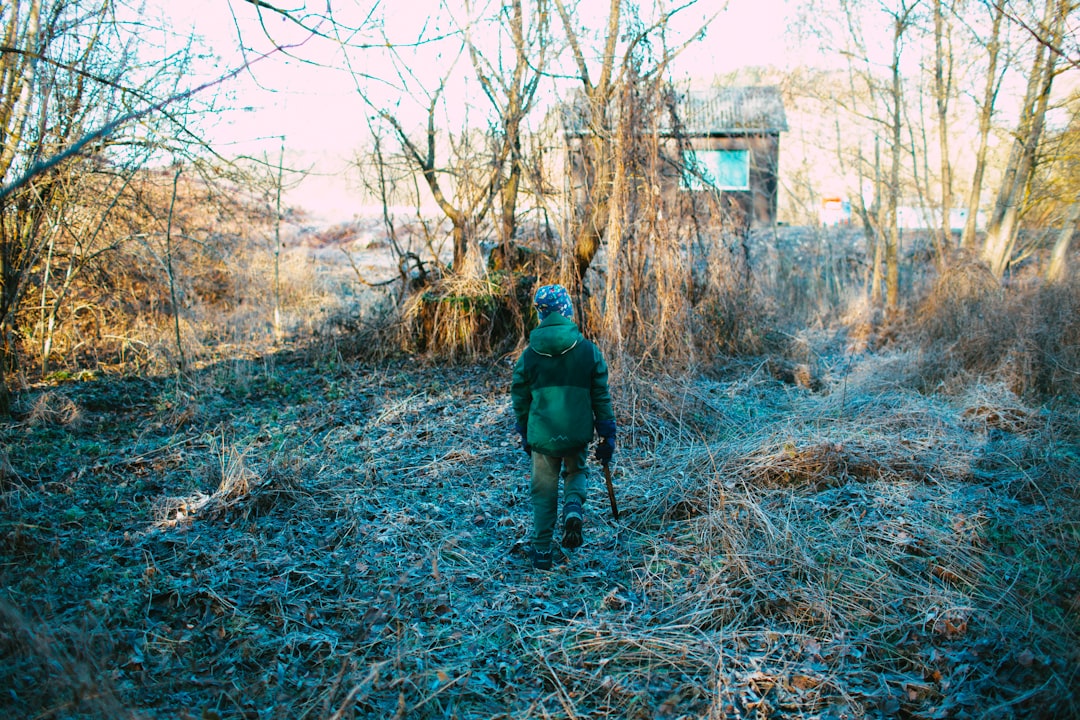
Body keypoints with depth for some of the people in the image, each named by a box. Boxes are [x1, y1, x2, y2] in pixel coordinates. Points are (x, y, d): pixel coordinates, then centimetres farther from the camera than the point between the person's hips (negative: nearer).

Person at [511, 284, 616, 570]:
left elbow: (520, 400, 6)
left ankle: (542, 552, 19)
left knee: (544, 493, 15)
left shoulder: (529, 355, -4)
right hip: (577, 434, 0)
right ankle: (574, 508, -3)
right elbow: (601, 397, -1)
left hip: (542, 436, 0)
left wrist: (525, 435, 20)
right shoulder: (588, 351, -6)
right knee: (576, 471, 27)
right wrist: (608, 434, 9)